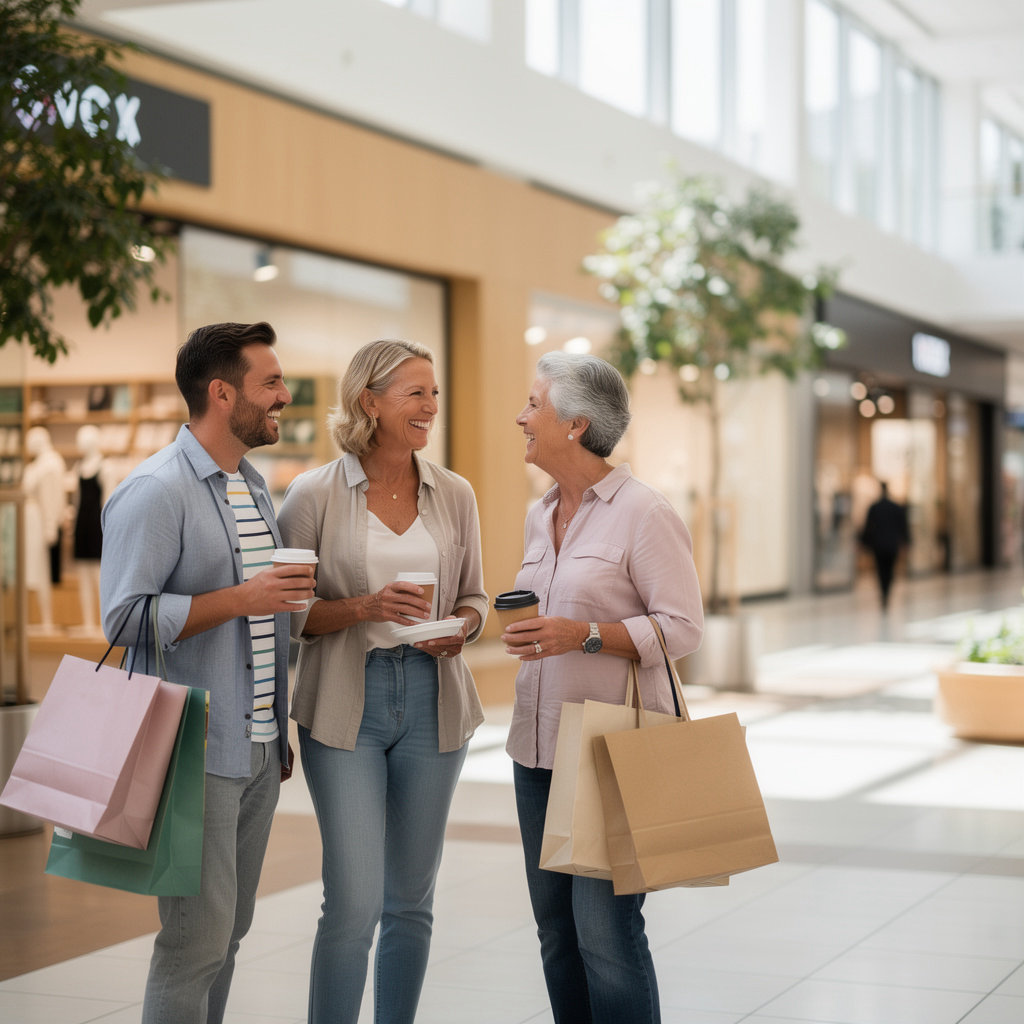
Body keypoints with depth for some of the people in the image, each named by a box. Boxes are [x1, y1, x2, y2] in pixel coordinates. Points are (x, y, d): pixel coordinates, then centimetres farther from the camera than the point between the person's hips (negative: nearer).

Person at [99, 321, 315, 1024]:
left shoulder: (256, 488, 15)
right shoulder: (155, 491, -12)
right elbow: (125, 617, -19)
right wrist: (240, 599, -21)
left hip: (258, 751, 8)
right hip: (195, 755, -8)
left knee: (230, 928, 13)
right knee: (197, 938, -6)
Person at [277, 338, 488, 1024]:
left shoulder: (454, 495, 6)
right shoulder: (315, 495, -4)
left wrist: (462, 627, -7)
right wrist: (364, 608, -18)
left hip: (434, 703, 4)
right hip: (346, 705, -4)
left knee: (411, 900, 10)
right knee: (354, 901, -9)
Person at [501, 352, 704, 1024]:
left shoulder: (643, 513, -9)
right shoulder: (541, 516, 14)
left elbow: (683, 628, -13)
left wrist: (583, 635, -23)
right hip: (539, 743, 7)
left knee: (605, 930, -8)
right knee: (555, 928, 9)